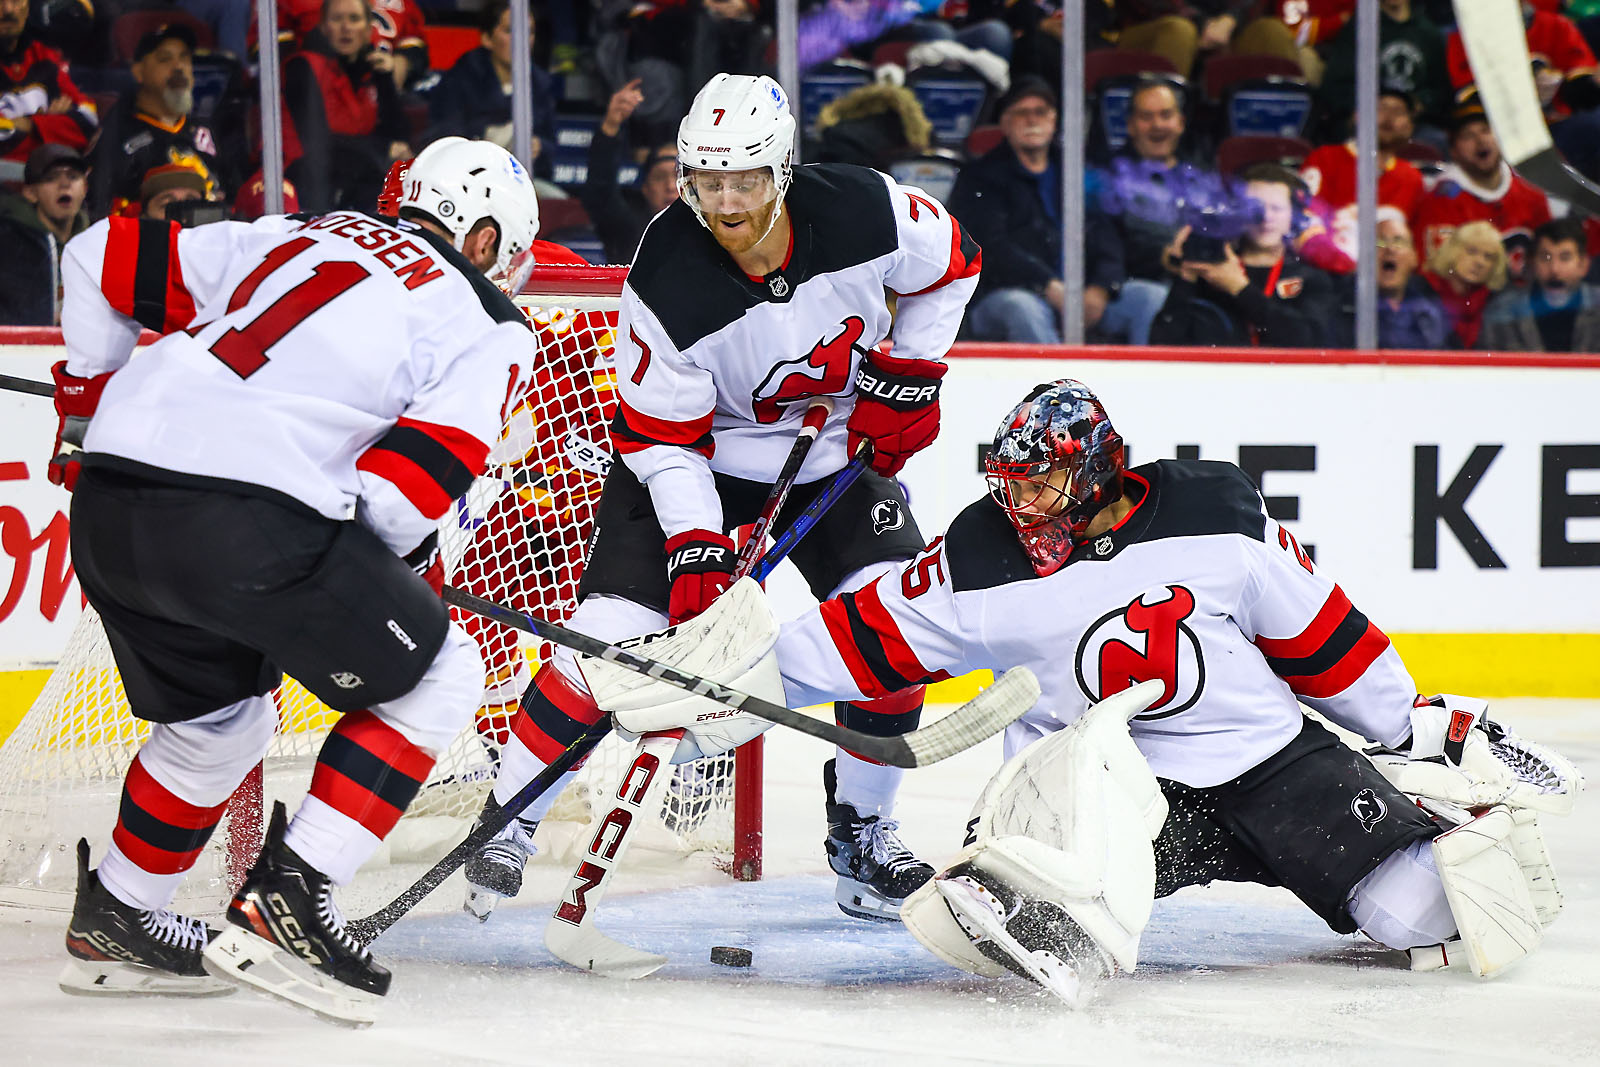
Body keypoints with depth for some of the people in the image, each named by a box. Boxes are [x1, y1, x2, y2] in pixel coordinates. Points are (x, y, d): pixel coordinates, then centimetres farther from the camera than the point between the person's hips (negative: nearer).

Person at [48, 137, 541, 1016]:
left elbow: (104, 257, 25)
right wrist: (413, 566, 18)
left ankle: (112, 926, 38)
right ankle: (284, 903, 4)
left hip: (108, 506, 7)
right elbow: (406, 482, -3)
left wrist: (89, 402, 34)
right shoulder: (487, 326, 10)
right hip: (247, 521, -7)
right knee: (433, 678, 12)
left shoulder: (290, 240, 26)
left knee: (217, 714, 31)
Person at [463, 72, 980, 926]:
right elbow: (660, 436, -20)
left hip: (839, 452, 3)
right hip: (698, 459, -2)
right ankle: (506, 819, 1)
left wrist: (909, 370, -7)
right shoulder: (667, 283, -29)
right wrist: (695, 548, -30)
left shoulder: (864, 213, -24)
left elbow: (949, 261, 0)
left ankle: (861, 832, 6)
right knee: (613, 631, -15)